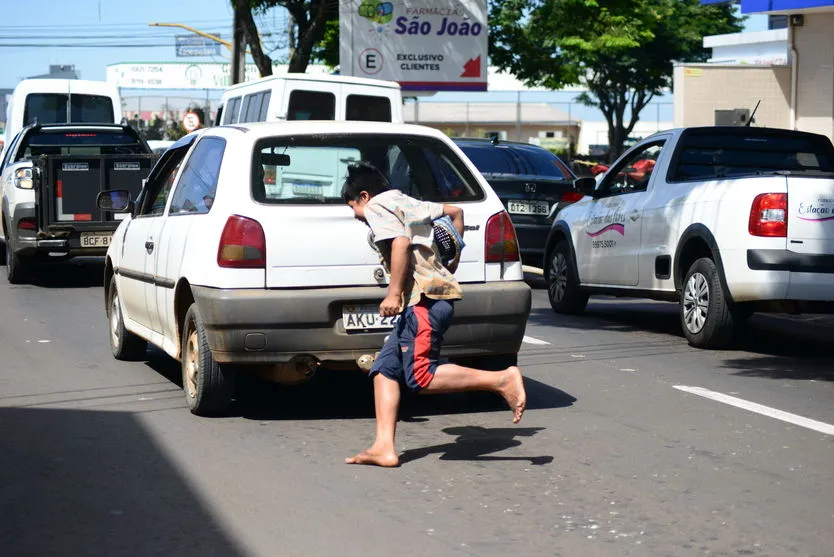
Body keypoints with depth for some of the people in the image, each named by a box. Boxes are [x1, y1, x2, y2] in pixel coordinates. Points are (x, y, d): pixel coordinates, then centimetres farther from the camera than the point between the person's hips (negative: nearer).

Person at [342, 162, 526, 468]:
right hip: (426, 300, 10)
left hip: (424, 298, -10)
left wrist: (393, 293, -18)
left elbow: (401, 242, -17)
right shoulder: (407, 203, 26)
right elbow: (455, 212, 35)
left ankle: (502, 380, -15)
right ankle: (384, 448, -1)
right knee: (384, 367, 7)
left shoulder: (376, 206, 1)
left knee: (421, 377, -15)